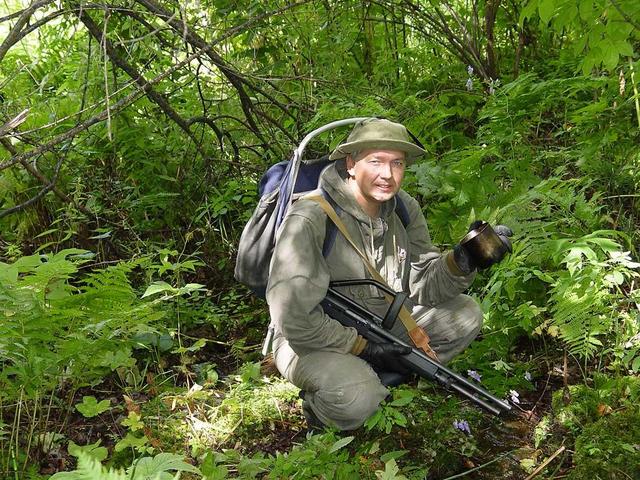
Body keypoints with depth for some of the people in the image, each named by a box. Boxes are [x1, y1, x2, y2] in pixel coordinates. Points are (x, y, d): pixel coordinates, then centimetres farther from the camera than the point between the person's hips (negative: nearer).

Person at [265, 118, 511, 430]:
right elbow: (294, 318, -26)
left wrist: (460, 264, -28)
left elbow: (423, 286, -7)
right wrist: (364, 348, -21)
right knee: (356, 396, -35)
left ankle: (382, 376, -1)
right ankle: (319, 405, 0)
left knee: (465, 315, -5)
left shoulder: (404, 208, -4)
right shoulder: (311, 218, -26)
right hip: (316, 342, -6)